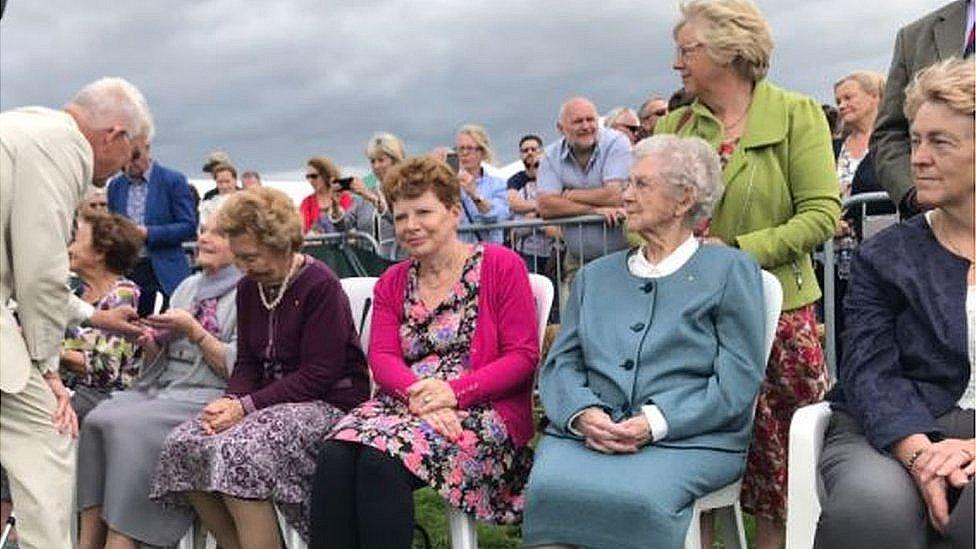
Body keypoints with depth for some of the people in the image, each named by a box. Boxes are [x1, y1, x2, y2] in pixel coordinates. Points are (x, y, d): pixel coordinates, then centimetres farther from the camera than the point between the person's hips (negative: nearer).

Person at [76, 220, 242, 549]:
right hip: (160, 386, 7)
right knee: (97, 420, -19)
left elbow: (238, 368, -10)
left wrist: (193, 331, -11)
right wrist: (150, 340, 1)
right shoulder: (188, 286, 22)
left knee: (130, 427, -29)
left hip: (208, 395, -7)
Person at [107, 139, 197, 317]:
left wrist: (148, 233, -16)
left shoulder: (173, 180, -4)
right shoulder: (115, 185, 12)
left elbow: (189, 227, -7)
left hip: (164, 273, -4)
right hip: (126, 271, 4)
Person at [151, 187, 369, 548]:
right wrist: (231, 401, -8)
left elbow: (318, 376, -16)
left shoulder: (320, 286, -13)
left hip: (328, 402, -8)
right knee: (183, 445, -13)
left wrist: (247, 406, -20)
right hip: (271, 400, 8)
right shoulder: (248, 288, 12)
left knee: (238, 451, -31)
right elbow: (247, 363, 14)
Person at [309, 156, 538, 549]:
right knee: (334, 457, -26)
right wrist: (417, 395, -16)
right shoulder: (392, 282, 19)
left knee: (382, 459, -31)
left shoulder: (501, 266, 4)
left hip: (483, 410, -4)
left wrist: (453, 392, -16)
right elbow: (382, 357, 7)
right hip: (404, 403, 5)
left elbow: (523, 355, -3)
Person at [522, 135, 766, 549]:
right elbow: (560, 363, 14)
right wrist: (583, 414, -9)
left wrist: (655, 422, -14)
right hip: (588, 433, 3)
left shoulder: (730, 270, 9)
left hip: (689, 439, -2)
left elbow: (738, 379, -1)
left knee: (635, 497, -35)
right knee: (548, 490, -31)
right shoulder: (595, 275, 23)